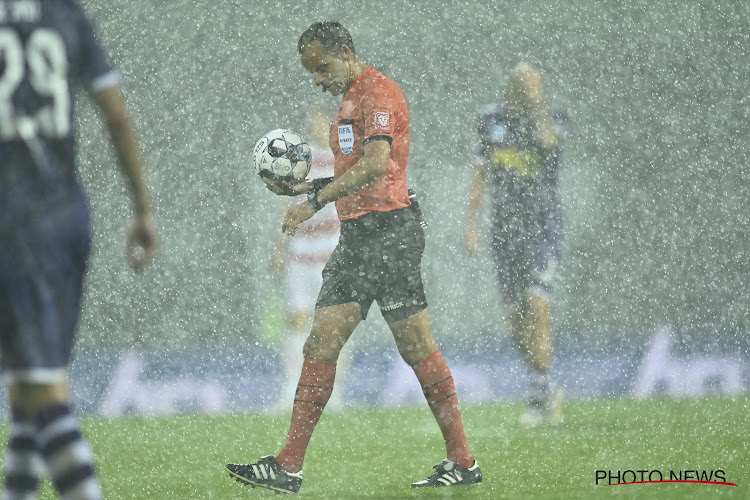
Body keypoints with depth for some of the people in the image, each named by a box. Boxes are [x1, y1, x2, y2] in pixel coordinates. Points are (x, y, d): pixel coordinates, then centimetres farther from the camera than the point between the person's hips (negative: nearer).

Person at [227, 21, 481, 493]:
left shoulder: (379, 91, -9)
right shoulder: (351, 100, 21)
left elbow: (376, 163, -22)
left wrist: (316, 199, -24)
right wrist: (306, 186, 12)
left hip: (390, 228, -9)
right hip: (357, 233, 10)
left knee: (415, 344, -6)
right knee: (321, 343, 2)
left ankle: (463, 462, 0)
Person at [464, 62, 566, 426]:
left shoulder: (551, 120, -2)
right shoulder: (493, 122, 8)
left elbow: (548, 141, -27)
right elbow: (480, 176, 13)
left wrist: (536, 103, -22)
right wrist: (471, 224, 7)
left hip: (542, 225, -4)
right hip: (506, 228, 4)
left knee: (536, 309, -16)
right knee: (515, 318, 5)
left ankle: (540, 395, -11)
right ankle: (548, 393, 21)